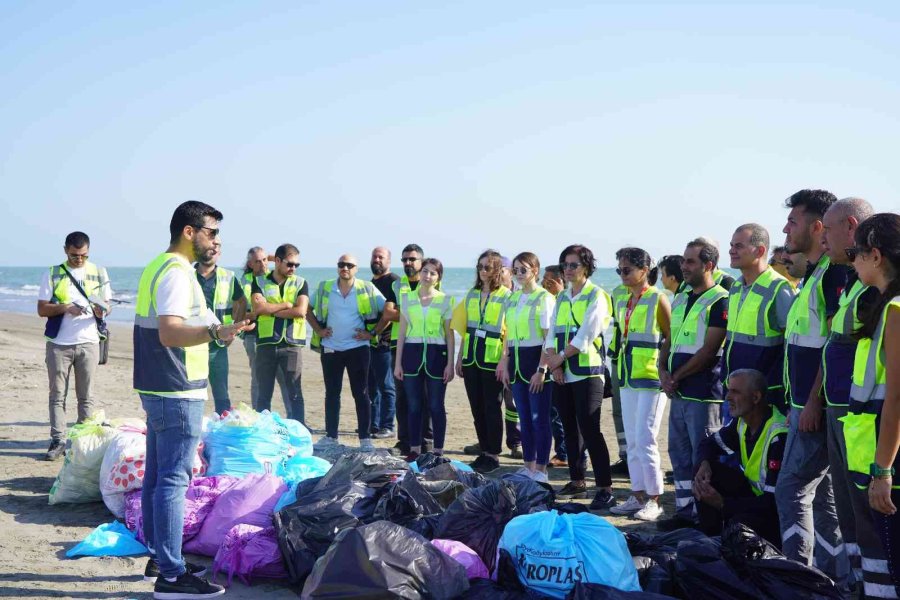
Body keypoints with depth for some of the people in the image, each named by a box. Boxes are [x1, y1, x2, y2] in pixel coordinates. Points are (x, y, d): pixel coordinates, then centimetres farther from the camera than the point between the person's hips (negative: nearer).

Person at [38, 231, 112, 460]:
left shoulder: (99, 273, 7)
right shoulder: (52, 274, 3)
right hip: (58, 344, -1)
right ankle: (58, 440, 5)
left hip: (88, 342, 1)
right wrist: (65, 308, -18)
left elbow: (107, 304, 10)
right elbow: (42, 309, 0)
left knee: (86, 396, 4)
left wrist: (102, 310, -15)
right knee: (57, 394, 1)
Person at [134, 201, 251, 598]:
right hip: (178, 394, -11)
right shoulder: (177, 272, -17)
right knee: (173, 480, -8)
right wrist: (214, 332, -46)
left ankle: (158, 558, 25)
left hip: (157, 390, 11)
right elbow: (169, 332, -30)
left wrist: (210, 333, 38)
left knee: (156, 476, 15)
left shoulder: (156, 268, 15)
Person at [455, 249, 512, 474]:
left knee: (492, 408, -1)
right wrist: (460, 358, 12)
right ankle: (484, 452, 19)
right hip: (471, 359, 6)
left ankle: (493, 455, 8)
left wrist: (504, 361, -15)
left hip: (493, 360, -5)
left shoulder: (506, 296, -5)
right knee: (477, 407, 9)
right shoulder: (472, 294, 12)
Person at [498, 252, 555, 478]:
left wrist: (541, 370, -16)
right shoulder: (513, 298, 12)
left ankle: (541, 469, 6)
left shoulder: (545, 298, -8)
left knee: (539, 418, -2)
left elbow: (549, 337, -12)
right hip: (517, 362, 7)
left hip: (536, 360, -7)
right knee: (524, 418, 12)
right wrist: (505, 366, 11)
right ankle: (528, 467, 20)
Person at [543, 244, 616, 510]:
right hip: (564, 374, 7)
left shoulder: (596, 296, -5)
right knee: (570, 428, 12)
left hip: (588, 372, -7)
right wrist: (555, 363, -5)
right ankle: (577, 481, 22)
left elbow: (585, 336, -14)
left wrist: (559, 357, -9)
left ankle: (605, 488, -10)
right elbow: (553, 333, 10)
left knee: (590, 429, -12)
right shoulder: (562, 298, 15)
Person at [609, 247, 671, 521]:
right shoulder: (622, 301, 13)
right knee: (632, 441, 10)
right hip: (628, 377, 8)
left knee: (645, 440, -8)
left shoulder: (657, 299, -8)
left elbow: (672, 339, -7)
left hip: (651, 378, -8)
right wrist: (622, 367, 16)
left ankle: (654, 500, 0)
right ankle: (638, 495, 18)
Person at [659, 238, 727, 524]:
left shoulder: (720, 301, -10)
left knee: (703, 458, -2)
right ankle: (683, 510, 23)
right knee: (679, 455, 14)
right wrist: (663, 370, 1)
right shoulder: (679, 300, 15)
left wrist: (677, 376, -11)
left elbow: (709, 350, -15)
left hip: (704, 394, -8)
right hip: (678, 393, 8)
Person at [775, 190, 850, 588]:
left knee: (792, 489, -7)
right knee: (822, 494, 12)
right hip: (806, 404, 10)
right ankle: (836, 578, 18)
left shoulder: (834, 271, -14)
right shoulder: (812, 274, 17)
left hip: (815, 405, -10)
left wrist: (813, 403, -20)